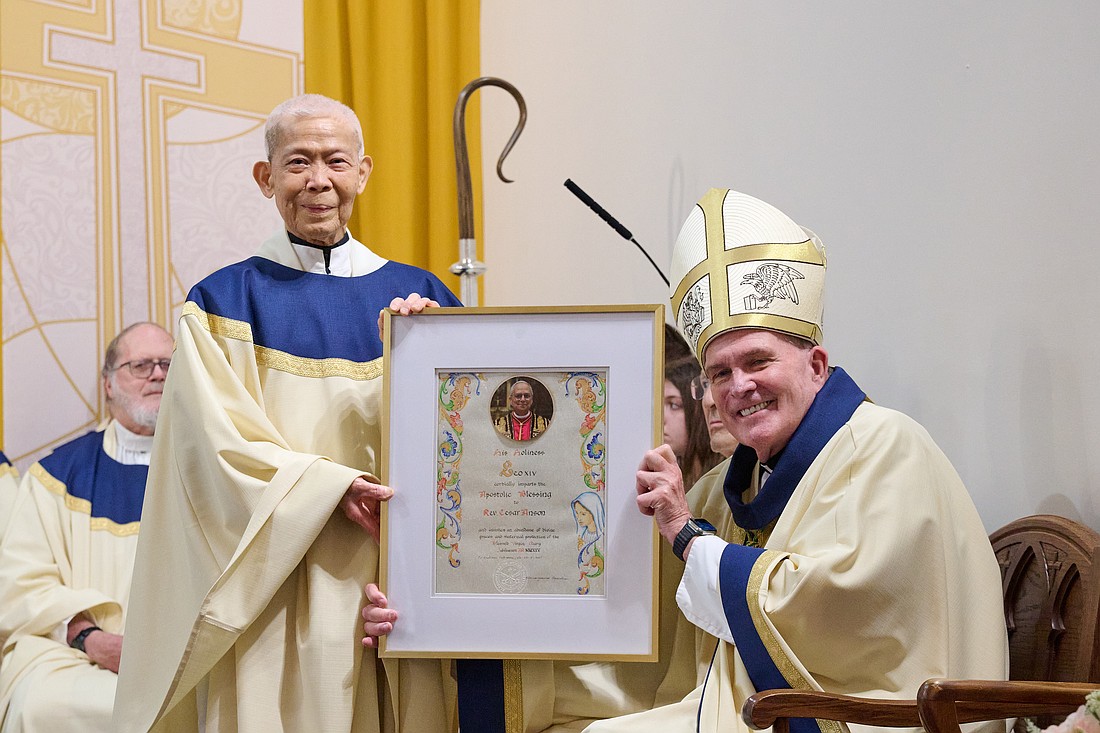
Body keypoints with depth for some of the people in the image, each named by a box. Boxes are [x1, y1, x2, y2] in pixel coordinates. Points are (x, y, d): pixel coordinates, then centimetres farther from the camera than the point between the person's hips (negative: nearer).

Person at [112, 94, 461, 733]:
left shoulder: (418, 297, 10)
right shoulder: (222, 304, 3)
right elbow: (220, 443, -7)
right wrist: (334, 485, -18)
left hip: (396, 581, 2)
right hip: (273, 589, -2)